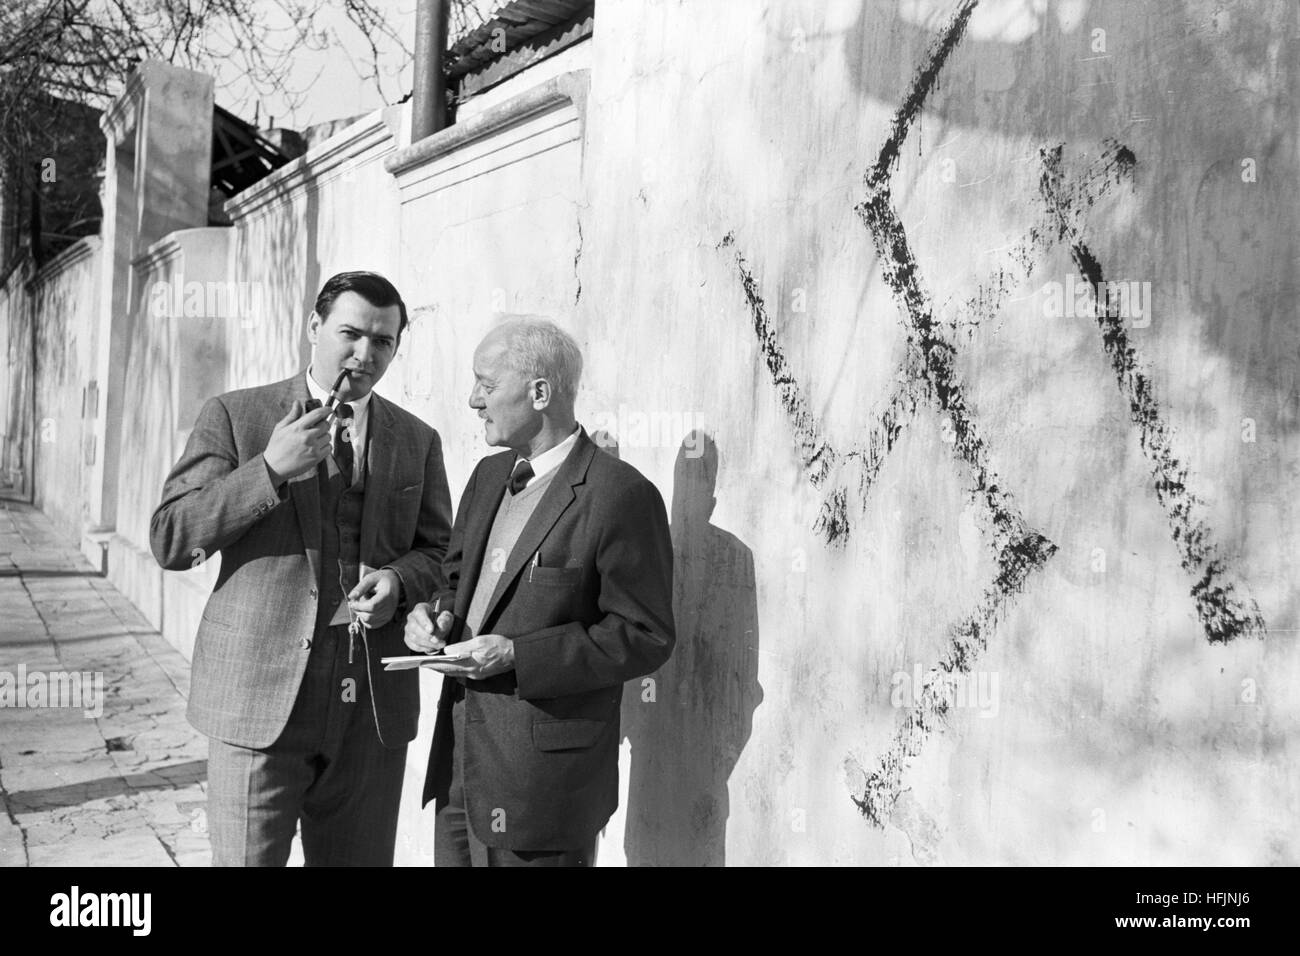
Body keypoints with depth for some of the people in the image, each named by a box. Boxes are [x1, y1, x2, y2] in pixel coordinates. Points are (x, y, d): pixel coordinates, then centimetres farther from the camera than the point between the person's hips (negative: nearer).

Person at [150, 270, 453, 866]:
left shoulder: (417, 441, 10)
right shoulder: (234, 415, 1)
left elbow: (441, 552, 14)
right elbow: (170, 541, -5)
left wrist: (398, 581, -8)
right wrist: (270, 469, -17)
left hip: (374, 705, 3)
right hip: (259, 694, -2)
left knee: (361, 857, 12)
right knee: (246, 857, 2)